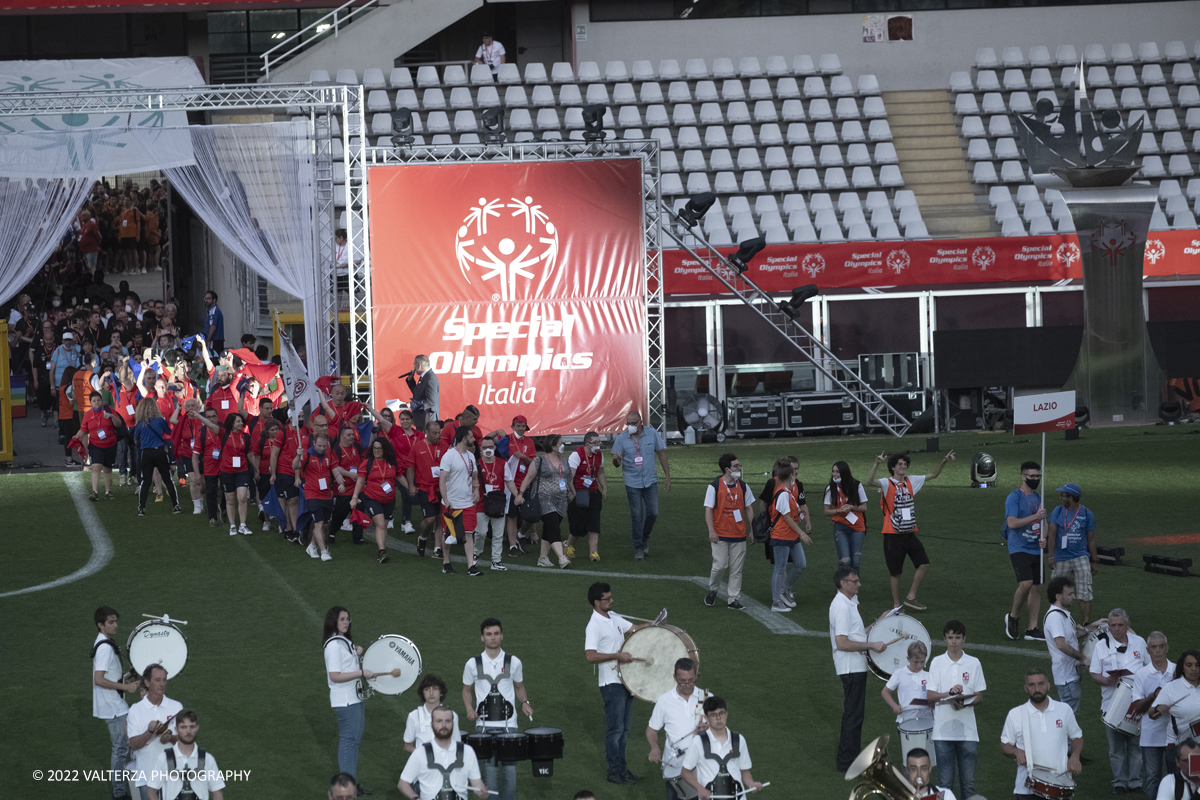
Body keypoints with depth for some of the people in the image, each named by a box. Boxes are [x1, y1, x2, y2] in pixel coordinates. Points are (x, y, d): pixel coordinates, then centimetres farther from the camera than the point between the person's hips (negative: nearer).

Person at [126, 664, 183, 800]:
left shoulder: (176, 707, 8)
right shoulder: (135, 710, 3)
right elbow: (134, 745, -5)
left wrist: (171, 738, -17)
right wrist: (150, 732, -23)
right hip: (146, 775, -1)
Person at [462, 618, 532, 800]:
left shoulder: (513, 662, 3)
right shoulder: (473, 664, 2)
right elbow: (466, 690, 14)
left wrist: (524, 703, -1)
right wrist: (470, 709, -4)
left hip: (508, 724, 0)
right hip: (484, 725, 0)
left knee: (510, 766, -2)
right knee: (489, 767, -2)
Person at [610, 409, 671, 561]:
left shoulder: (652, 434, -4)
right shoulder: (621, 438, -7)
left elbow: (661, 454, 5)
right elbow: (617, 464, -6)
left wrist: (667, 476, 4)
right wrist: (616, 459, -32)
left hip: (650, 481, 2)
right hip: (632, 482, -2)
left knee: (652, 513, 2)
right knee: (637, 516, -2)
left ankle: (645, 538, 28)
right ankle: (638, 549, 7)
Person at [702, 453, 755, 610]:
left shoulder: (743, 486, 7)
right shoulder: (714, 487, -5)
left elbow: (748, 509, 14)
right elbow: (708, 509, -5)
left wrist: (752, 530, 11)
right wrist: (711, 531, -13)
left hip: (739, 535, 4)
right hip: (720, 535, -4)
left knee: (736, 569, 4)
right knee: (720, 565, -7)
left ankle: (733, 599, 11)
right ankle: (712, 590, 20)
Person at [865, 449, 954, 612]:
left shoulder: (911, 482, 8)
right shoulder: (887, 484, -9)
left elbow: (933, 475, 19)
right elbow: (869, 481, -29)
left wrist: (943, 461, 6)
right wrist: (877, 464, -43)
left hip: (910, 533, 5)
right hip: (893, 536, -5)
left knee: (924, 564, -3)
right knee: (895, 572, 2)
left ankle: (911, 597, 9)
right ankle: (896, 605, 13)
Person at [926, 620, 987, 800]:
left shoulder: (974, 663, 4)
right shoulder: (937, 663, 3)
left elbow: (979, 697, 6)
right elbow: (930, 696, -1)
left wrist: (965, 703, -15)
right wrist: (950, 693, -17)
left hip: (967, 731, 0)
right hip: (943, 730, 0)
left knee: (968, 781, 1)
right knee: (945, 781, 2)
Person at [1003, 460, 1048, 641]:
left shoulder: (1038, 498, 15)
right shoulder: (1014, 497, -8)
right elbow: (1012, 523, -18)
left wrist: (1043, 538, 2)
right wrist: (1035, 517, -20)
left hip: (1036, 550, 7)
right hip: (1019, 549, -7)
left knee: (1036, 587, 5)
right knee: (1026, 583, -21)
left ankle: (1033, 628, 10)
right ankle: (1012, 617, 1)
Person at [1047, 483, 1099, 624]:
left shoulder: (1087, 514, 2)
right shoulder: (1058, 511, 5)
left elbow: (1091, 539, 8)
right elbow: (1051, 534, 2)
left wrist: (1094, 561, 7)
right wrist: (1051, 557, -5)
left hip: (1081, 558, -1)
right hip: (1061, 558, 1)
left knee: (1085, 593, -9)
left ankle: (1087, 623, -9)